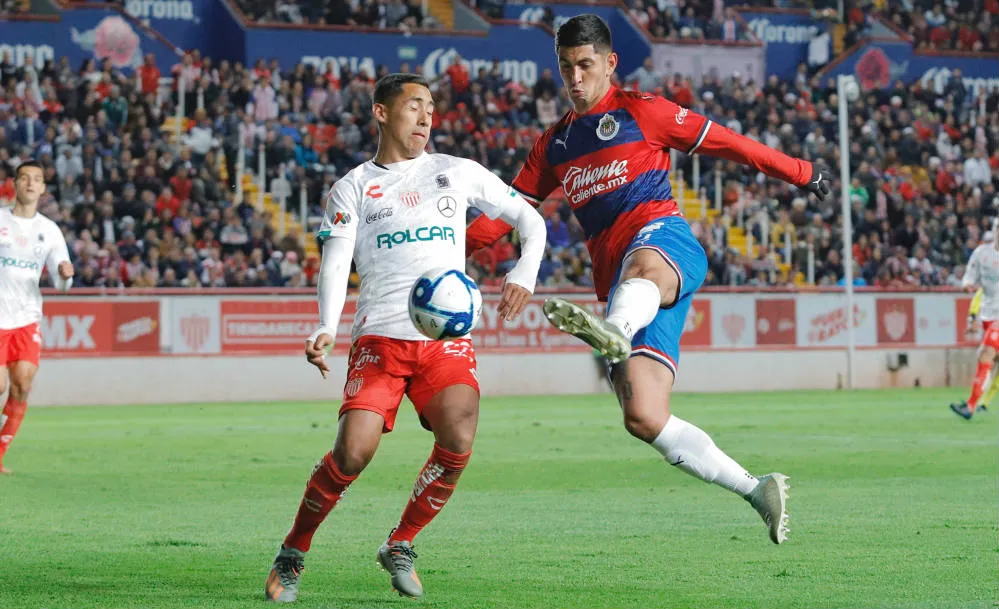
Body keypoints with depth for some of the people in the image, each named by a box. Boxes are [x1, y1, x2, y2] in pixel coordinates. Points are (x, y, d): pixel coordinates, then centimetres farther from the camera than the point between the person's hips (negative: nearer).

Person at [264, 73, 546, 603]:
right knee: (353, 453, -18)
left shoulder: (458, 173, 17)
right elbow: (336, 261, -1)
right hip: (380, 337, -2)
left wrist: (525, 273, 1)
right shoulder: (353, 188, 12)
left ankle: (400, 546, 0)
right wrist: (325, 328, -19)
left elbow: (530, 220, 21)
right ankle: (292, 554, 4)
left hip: (447, 338, 2)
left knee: (458, 443, -23)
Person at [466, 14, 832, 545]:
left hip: (664, 242, -5)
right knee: (643, 418, -12)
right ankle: (758, 491, -3)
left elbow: (726, 143, 15)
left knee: (641, 268, -45)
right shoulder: (554, 145, 25)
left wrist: (801, 174, 19)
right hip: (620, 287, 5)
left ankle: (615, 332, -81)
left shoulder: (641, 111, 11)